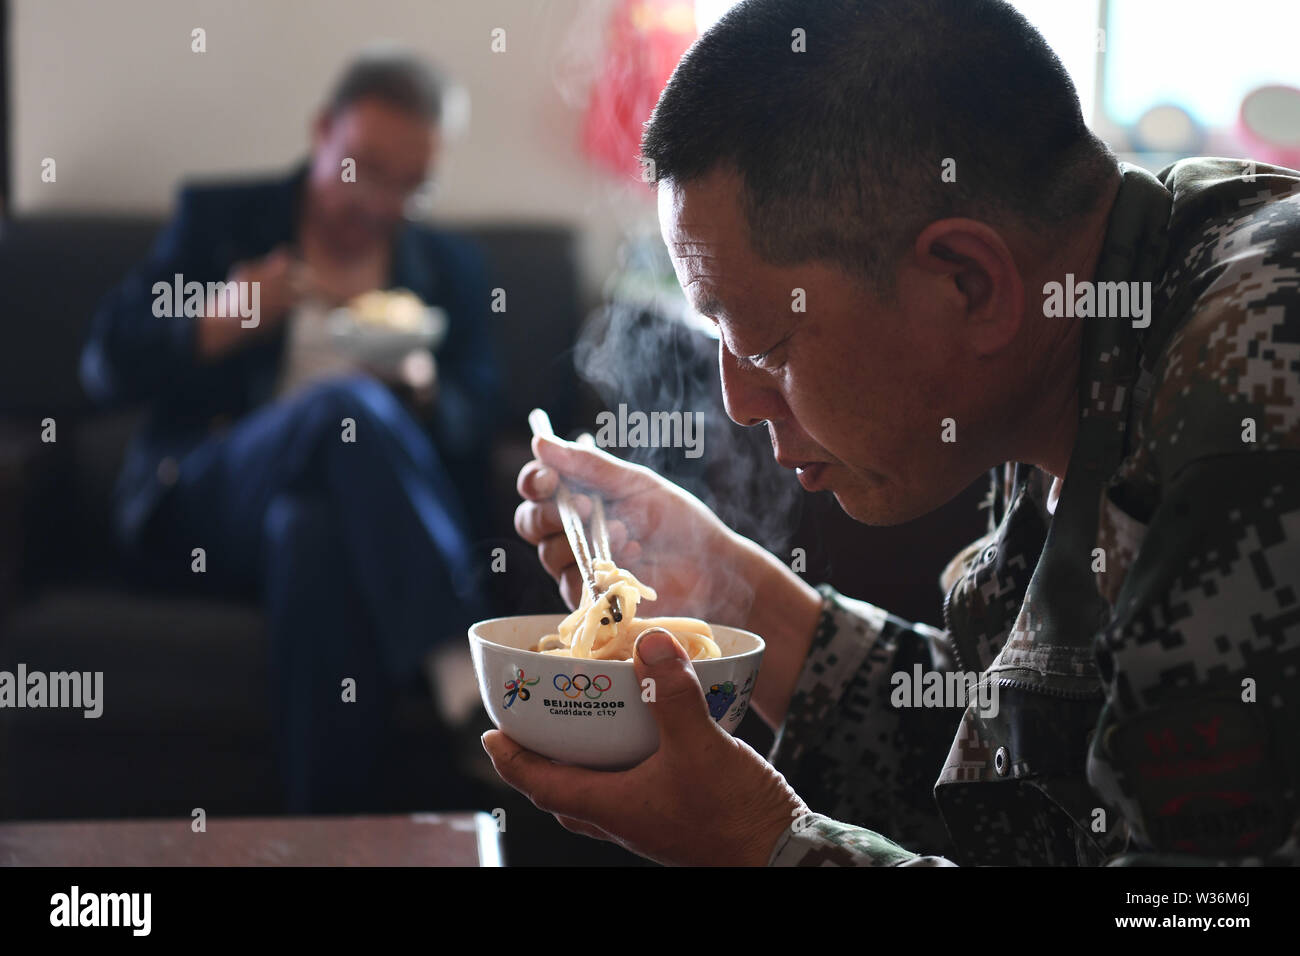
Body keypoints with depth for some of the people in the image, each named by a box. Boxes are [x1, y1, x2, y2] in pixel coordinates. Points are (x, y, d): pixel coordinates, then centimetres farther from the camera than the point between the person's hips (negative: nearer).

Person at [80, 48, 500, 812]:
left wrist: (422, 388, -11)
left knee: (315, 531, -40)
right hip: (203, 510, -1)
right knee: (348, 405, -35)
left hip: (343, 508, 1)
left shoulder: (450, 267, 20)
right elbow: (108, 366, 7)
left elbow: (475, 427, 12)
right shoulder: (217, 220, 14)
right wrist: (217, 324, -12)